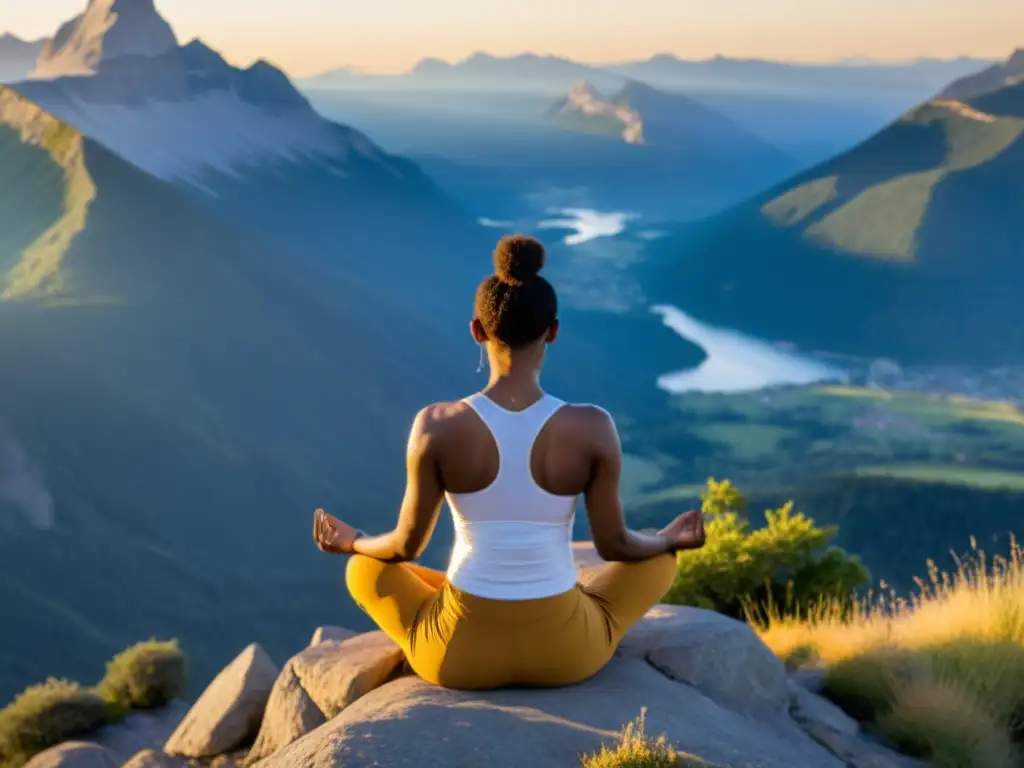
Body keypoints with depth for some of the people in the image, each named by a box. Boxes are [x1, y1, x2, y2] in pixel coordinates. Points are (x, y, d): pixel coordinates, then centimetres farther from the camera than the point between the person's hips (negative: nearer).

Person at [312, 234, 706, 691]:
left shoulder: (436, 426, -15)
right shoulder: (593, 428, -15)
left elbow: (407, 545, -4)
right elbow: (614, 545, -3)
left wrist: (351, 542, 20)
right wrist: (670, 540, 20)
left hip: (459, 653, 0)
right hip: (567, 652, 0)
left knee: (363, 569, 30)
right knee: (659, 559, 29)